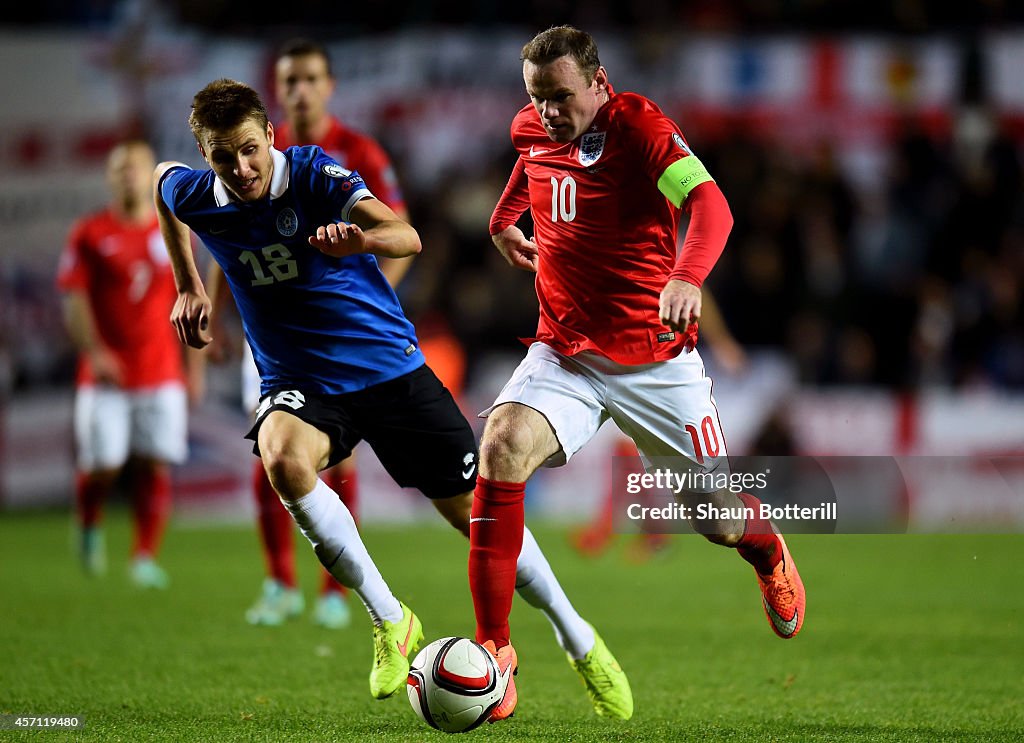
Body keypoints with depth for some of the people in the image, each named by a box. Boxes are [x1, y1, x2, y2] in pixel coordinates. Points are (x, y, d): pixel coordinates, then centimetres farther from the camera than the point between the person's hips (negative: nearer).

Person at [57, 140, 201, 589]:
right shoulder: (89, 235, 1)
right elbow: (74, 300, -4)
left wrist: (193, 369, 11)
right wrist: (94, 351, -18)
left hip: (161, 374, 2)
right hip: (106, 374, -2)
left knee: (154, 467, -5)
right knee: (102, 466, -6)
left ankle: (145, 559, 2)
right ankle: (89, 524, 25)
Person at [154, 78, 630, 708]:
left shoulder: (314, 172, -18)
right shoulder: (195, 197, -8)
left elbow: (407, 237, -32)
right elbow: (162, 179, 19)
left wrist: (361, 239, -55)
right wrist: (190, 288, 19)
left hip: (390, 367, -1)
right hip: (301, 383, 1)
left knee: (475, 510, 1)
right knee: (283, 459, -34)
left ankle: (577, 637, 24)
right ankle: (390, 621, -21)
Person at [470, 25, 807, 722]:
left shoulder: (638, 123, -15)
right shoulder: (531, 127, 2)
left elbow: (709, 203, -32)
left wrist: (687, 277, -49)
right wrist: (505, 217, 28)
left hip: (655, 359, -3)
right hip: (564, 351, 3)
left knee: (721, 520, 4)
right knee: (503, 448, -27)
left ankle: (768, 552, 45)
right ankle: (493, 649, -22)